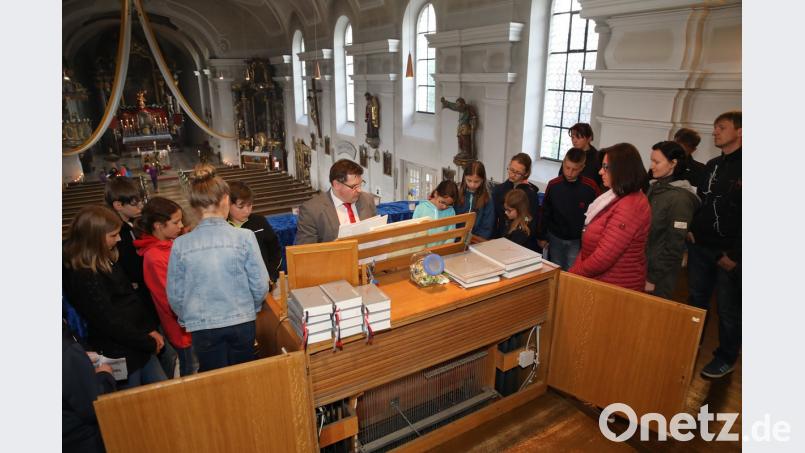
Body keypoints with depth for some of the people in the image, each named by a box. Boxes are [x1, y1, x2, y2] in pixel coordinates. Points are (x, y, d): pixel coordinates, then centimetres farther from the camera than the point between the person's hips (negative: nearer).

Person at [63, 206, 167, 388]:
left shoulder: (106, 261, 5)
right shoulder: (81, 277, -21)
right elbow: (110, 323, -20)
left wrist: (151, 328, -2)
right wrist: (149, 343, -12)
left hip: (138, 345, 8)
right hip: (119, 354, -8)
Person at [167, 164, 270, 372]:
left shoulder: (180, 245, -10)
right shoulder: (244, 237, -14)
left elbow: (175, 295, -1)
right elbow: (260, 285, -9)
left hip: (202, 327, 1)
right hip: (242, 322, 0)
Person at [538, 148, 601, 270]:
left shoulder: (591, 187, -14)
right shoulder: (553, 184, -7)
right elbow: (545, 212, 3)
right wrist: (541, 236, 4)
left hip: (578, 241, -2)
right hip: (555, 238, 2)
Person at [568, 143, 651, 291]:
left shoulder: (628, 207, -24)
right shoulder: (619, 198, 8)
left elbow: (603, 257, -26)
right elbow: (592, 246, 10)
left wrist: (571, 275, -12)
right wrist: (575, 270, 1)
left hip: (617, 289, -9)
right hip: (602, 281, 9)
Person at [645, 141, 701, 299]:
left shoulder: (681, 198, -15)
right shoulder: (655, 187, 5)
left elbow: (674, 245, -15)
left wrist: (653, 278, -13)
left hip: (659, 276, -6)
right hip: (642, 266, 6)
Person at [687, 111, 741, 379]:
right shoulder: (712, 165, 11)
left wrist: (735, 254, -16)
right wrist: (691, 228, 4)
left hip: (729, 253, -6)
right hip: (700, 247, 7)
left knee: (728, 309, 7)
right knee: (696, 301, 17)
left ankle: (726, 359, 24)